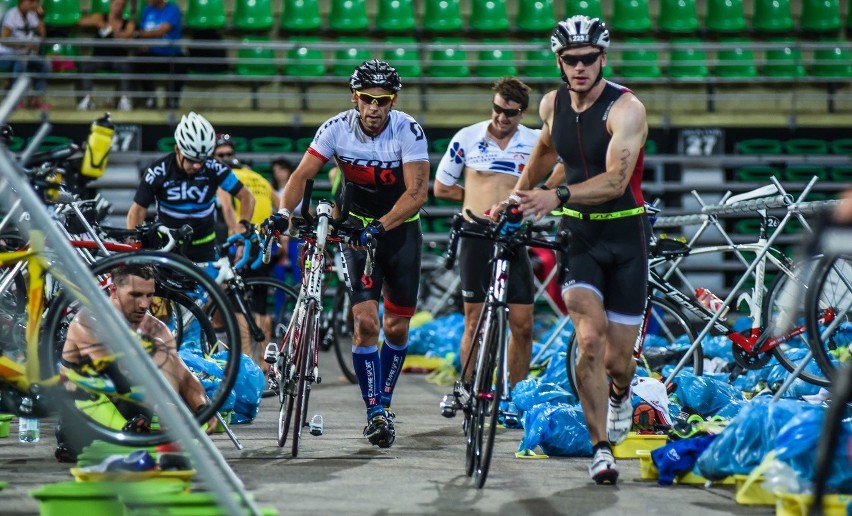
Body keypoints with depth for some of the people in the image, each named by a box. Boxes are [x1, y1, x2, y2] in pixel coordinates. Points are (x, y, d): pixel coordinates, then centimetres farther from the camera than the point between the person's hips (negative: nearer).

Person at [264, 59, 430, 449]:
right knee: (365, 321, -14)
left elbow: (417, 191, -27)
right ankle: (374, 411, -10)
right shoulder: (337, 128, -15)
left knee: (397, 327, 4)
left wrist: (380, 227, -40)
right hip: (358, 231, 1)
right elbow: (302, 175, -14)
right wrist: (284, 211, -33)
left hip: (400, 229, -1)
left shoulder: (408, 131, -21)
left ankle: (384, 403, 24)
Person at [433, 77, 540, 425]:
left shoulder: (536, 143, 3)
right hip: (476, 236, -1)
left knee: (523, 325, -2)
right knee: (474, 321, 1)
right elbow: (441, 187, 11)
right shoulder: (467, 138, 3)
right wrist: (480, 197, 6)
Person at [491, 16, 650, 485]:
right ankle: (601, 449, -13)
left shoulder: (626, 109, -17)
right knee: (589, 339, -20)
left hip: (625, 237, -2)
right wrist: (516, 196, 28)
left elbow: (615, 180, -30)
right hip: (577, 234, 3)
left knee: (616, 358, 2)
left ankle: (620, 395, 40)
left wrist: (557, 196, -42)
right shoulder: (552, 104, 0)